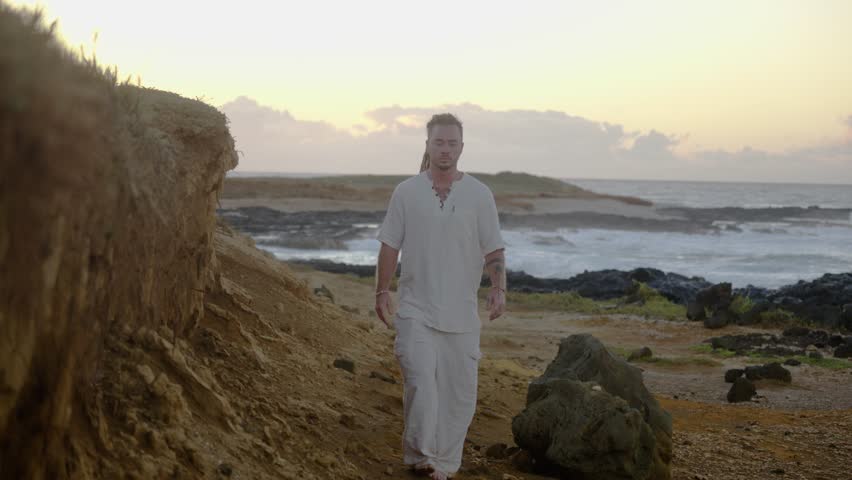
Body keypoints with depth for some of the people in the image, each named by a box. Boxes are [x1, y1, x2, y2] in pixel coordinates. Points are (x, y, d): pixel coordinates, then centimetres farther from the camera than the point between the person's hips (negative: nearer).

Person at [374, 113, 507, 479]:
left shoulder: (479, 194, 2)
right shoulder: (406, 192, 2)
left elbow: (493, 250, 2)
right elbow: (390, 246, 7)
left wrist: (498, 287, -13)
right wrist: (381, 292, 3)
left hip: (461, 312, 1)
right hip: (415, 310, -1)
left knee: (459, 393, 5)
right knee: (421, 382, -15)